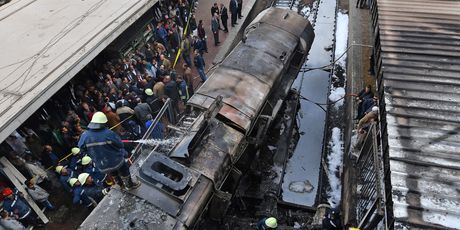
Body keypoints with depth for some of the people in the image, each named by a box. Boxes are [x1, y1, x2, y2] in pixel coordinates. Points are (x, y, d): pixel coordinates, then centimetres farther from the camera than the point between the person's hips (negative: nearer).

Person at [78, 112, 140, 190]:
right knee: (124, 171, 26)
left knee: (114, 173, 34)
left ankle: (121, 184, 56)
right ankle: (130, 185, 47)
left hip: (101, 166, 4)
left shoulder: (85, 135, -16)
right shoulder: (109, 133, -26)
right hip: (116, 161, -4)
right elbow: (120, 144, -17)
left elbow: (82, 148, -2)